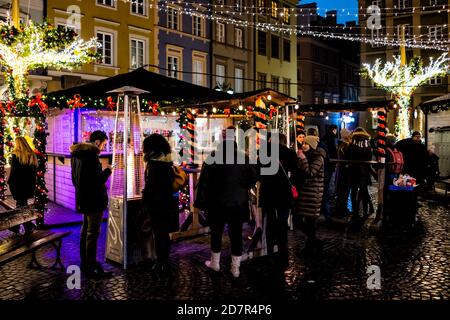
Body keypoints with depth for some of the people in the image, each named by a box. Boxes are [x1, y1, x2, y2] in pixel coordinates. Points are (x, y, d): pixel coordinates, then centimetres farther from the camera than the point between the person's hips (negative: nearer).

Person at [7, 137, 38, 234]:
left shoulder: (15, 155, -12)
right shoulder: (32, 156, 3)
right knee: (21, 203, 17)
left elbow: (13, 171, -13)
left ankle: (29, 226, 4)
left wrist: (10, 182, -2)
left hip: (18, 184, -5)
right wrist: (32, 184, 12)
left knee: (21, 204, 5)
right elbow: (34, 171, 7)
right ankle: (15, 226, 26)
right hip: (29, 184, 5)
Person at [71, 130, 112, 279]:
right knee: (93, 233, -3)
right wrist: (108, 171, -8)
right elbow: (98, 180, -24)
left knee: (85, 231, 19)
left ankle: (85, 262, 31)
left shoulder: (77, 154, 11)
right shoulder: (91, 155, -20)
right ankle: (91, 267, 2)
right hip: (93, 200, -10)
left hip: (83, 199, 10)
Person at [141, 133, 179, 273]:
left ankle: (160, 263, 7)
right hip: (168, 202, 7)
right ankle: (165, 262, 24)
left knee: (158, 234, 1)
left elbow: (149, 186, -17)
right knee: (165, 233, 15)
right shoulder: (167, 163, 8)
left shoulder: (153, 163, -15)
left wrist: (144, 204, -10)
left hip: (156, 204, -7)